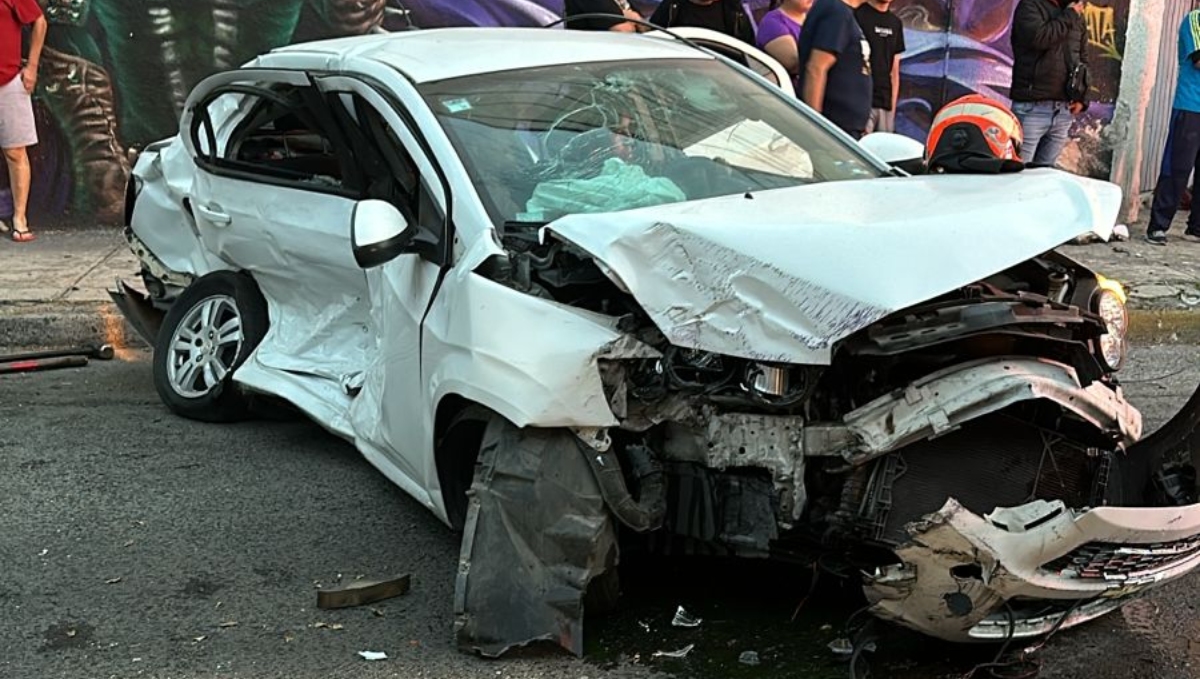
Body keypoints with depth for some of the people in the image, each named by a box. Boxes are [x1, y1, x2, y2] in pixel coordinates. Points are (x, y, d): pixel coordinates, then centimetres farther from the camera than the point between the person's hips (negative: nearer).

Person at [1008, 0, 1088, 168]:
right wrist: (1069, 16, -6)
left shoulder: (1077, 16, 15)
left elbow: (1083, 58, 20)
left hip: (1064, 111, 5)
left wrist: (1082, 98, 9)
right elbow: (1039, 38, -19)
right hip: (1032, 108, -5)